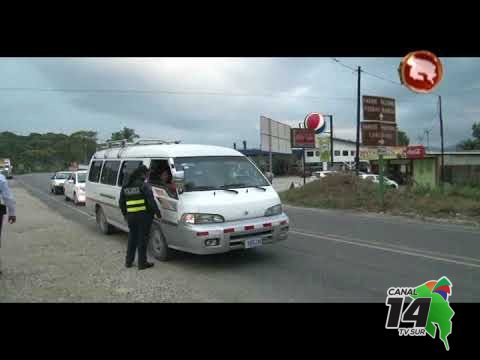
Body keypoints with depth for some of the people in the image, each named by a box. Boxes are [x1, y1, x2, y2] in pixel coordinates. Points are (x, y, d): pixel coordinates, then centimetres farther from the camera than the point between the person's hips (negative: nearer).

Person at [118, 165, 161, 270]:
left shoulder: (125, 187, 9)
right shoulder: (144, 185, -12)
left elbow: (121, 202, 15)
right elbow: (151, 201, -15)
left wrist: (125, 214, 26)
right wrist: (157, 212, -5)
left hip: (131, 216, 6)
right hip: (143, 216, -6)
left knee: (132, 238, 18)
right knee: (142, 239, 2)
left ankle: (128, 261, 25)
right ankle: (142, 263, 8)